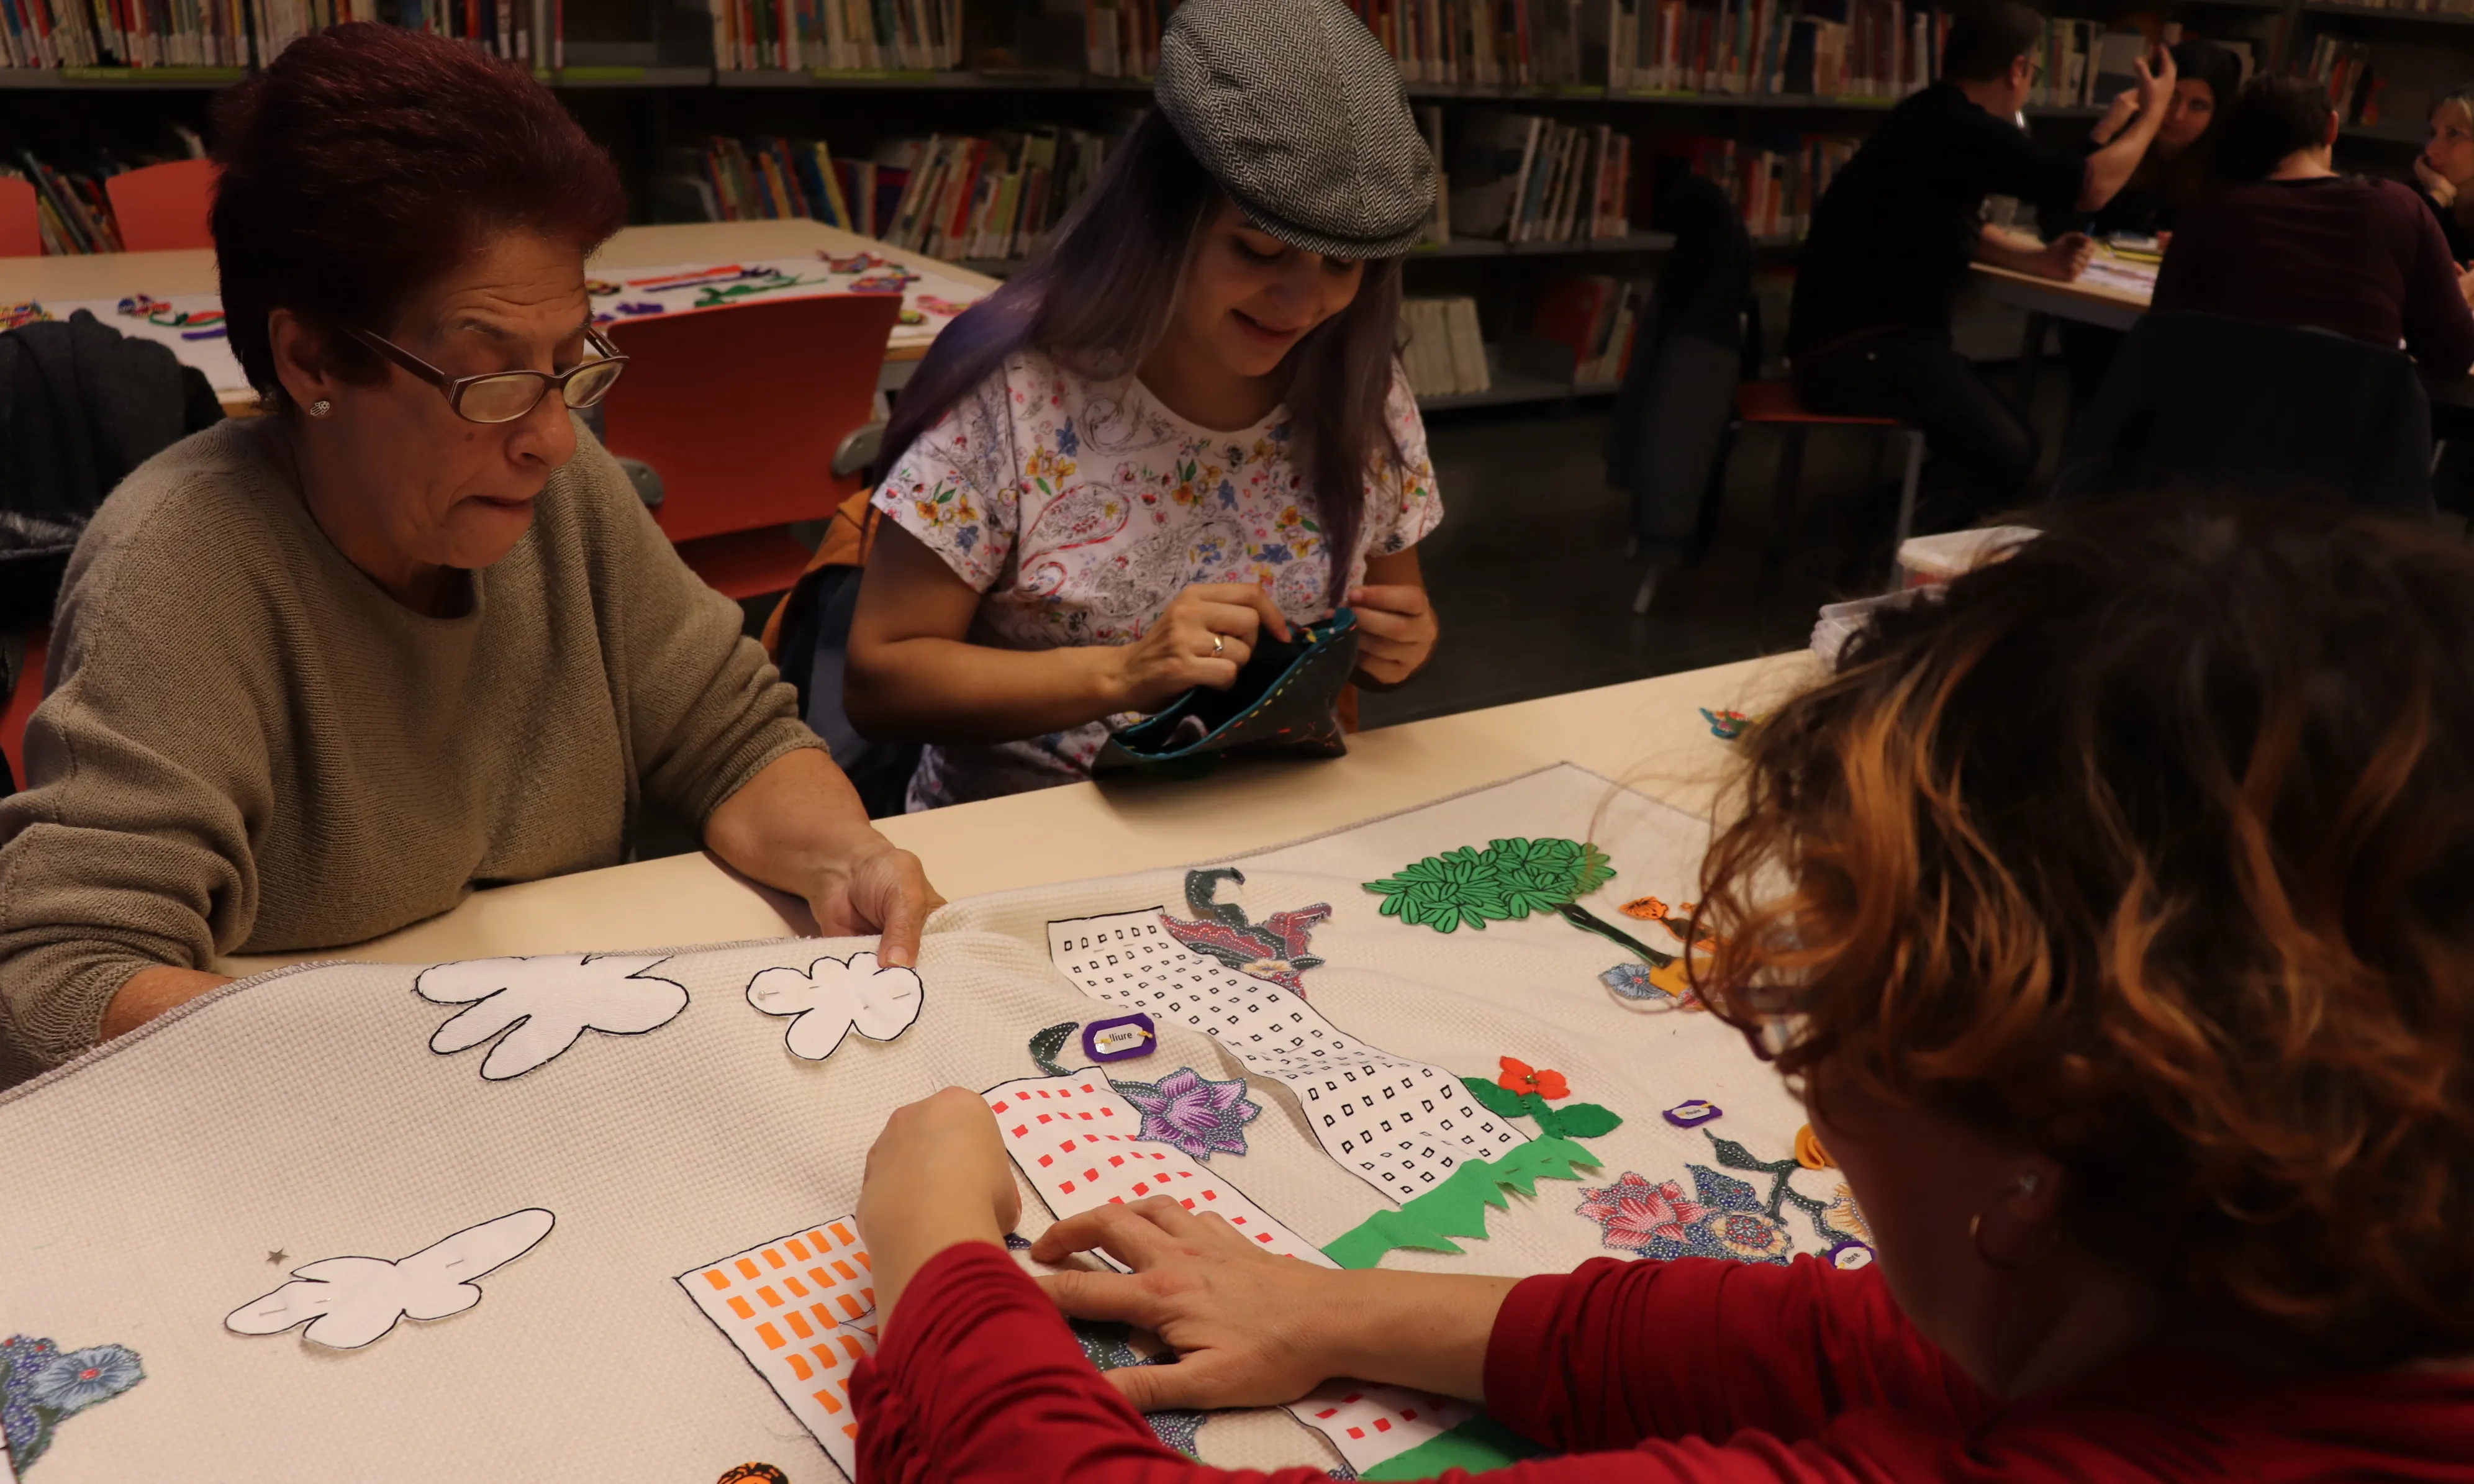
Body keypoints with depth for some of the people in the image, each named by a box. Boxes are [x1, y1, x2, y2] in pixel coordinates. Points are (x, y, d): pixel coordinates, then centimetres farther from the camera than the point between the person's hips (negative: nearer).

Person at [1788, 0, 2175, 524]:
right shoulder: (1961, 131, -18)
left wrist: (2039, 259, 10)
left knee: (2000, 432, 14)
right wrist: (2154, 110, 2)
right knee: (2006, 453, -20)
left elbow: (1962, 230, 27)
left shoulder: (1936, 120, 16)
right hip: (1858, 350, -11)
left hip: (1863, 334, 11)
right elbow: (2091, 187, -16)